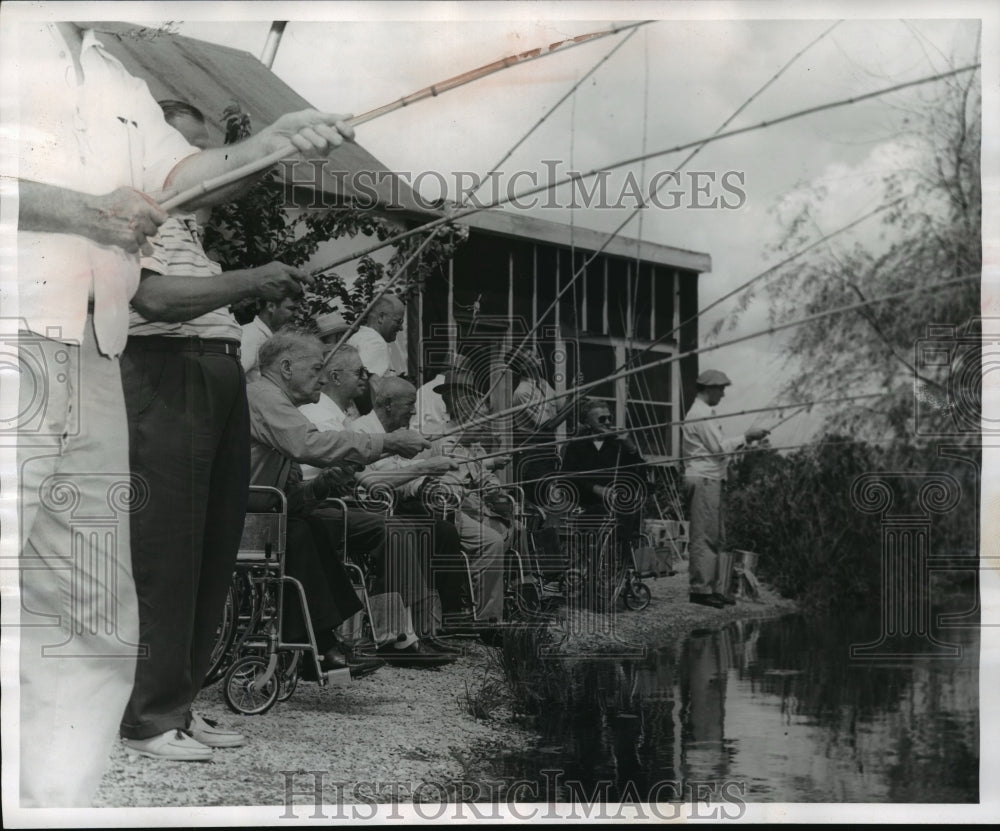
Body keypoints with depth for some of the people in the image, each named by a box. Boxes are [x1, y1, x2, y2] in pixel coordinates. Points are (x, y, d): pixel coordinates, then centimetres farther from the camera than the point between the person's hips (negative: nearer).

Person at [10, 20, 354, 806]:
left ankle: (53, 805, 13)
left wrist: (269, 143, -6)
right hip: (14, 340, -7)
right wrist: (80, 208, -16)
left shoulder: (122, 87, 24)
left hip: (91, 370, 7)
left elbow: (186, 176, 10)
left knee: (96, 632, 6)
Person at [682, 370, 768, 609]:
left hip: (711, 480, 11)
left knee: (717, 536, 9)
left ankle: (718, 589, 11)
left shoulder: (704, 413, 21)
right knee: (703, 535, -8)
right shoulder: (701, 414, -12)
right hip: (703, 480, -11)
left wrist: (746, 440, 12)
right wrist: (746, 437, -7)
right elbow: (720, 448, -16)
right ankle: (700, 588, -6)